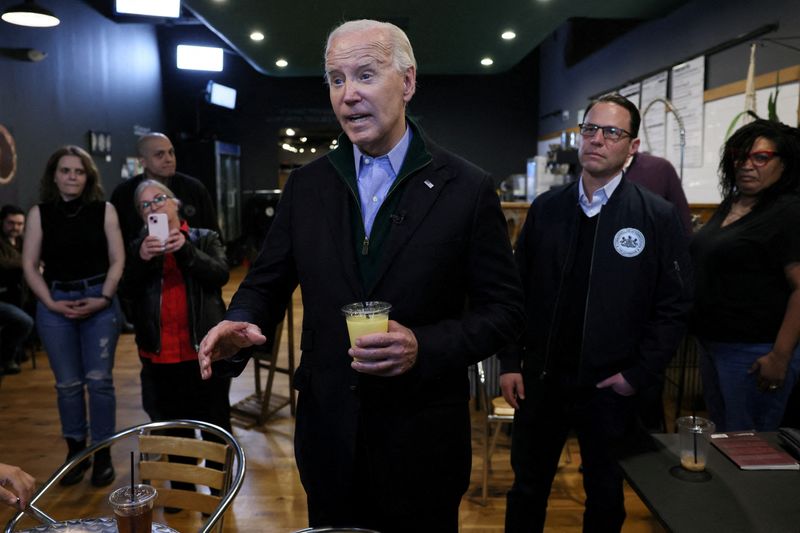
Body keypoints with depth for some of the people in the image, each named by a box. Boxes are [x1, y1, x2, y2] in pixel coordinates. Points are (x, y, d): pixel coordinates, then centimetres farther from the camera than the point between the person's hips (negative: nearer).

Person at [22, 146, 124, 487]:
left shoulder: (104, 210, 1)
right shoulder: (39, 213, 3)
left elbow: (117, 260, 1)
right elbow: (29, 266, 3)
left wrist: (103, 298, -10)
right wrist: (52, 303, -8)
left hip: (100, 301, -1)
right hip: (55, 304, 1)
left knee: (99, 380, 1)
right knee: (68, 383, 7)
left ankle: (103, 453, 13)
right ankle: (76, 451, 22)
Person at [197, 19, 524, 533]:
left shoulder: (468, 188, -10)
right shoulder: (306, 184, 1)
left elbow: (504, 309, -8)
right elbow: (267, 281, 6)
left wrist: (424, 347, -23)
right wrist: (241, 322, -15)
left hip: (421, 440, -2)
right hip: (326, 432, 3)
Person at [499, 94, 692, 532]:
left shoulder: (659, 217, -6)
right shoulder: (545, 209, 1)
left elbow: (673, 307, -4)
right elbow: (518, 291, 3)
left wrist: (639, 374, -8)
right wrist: (510, 362, -1)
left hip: (611, 386, -1)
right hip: (539, 380, 2)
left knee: (605, 496, 19)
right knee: (527, 487, 17)